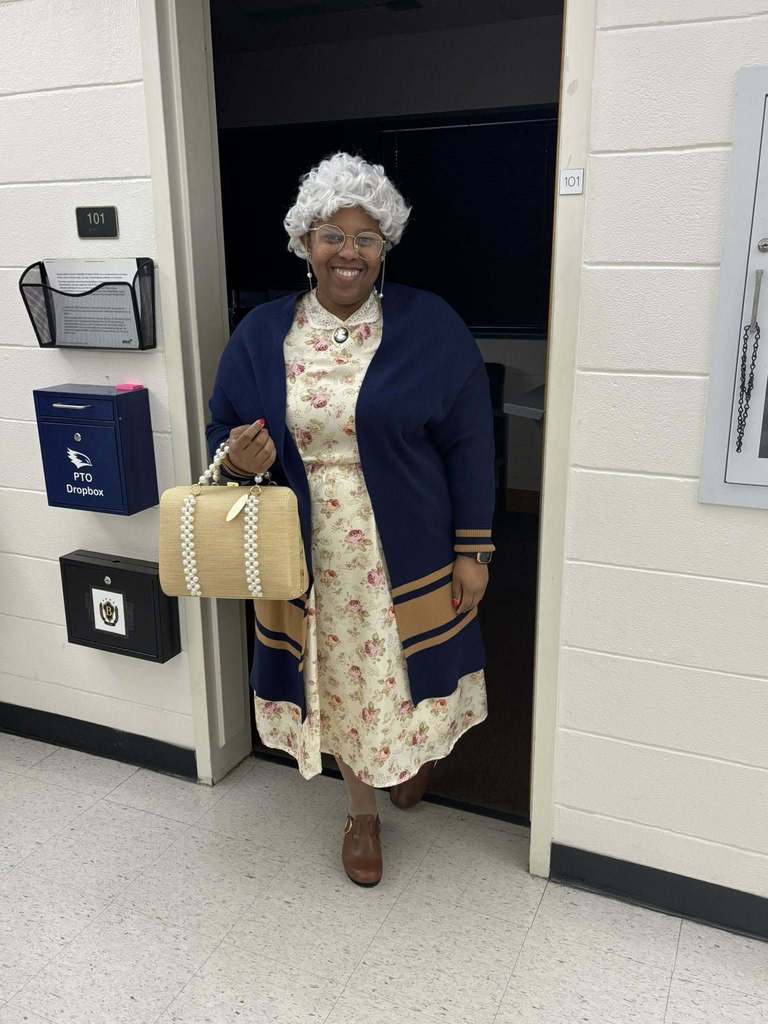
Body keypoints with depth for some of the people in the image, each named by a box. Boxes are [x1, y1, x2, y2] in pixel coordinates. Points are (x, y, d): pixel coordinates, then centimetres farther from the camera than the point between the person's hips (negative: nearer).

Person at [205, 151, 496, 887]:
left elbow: (468, 445, -6)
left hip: (408, 556, -1)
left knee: (404, 672, 16)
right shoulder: (260, 333, 0)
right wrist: (239, 459, -17)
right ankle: (362, 811, 41)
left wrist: (473, 550, -7)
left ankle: (415, 751, 53)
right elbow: (223, 429, 8)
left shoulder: (430, 327, -8)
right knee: (339, 684, 16)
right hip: (311, 560, 2)